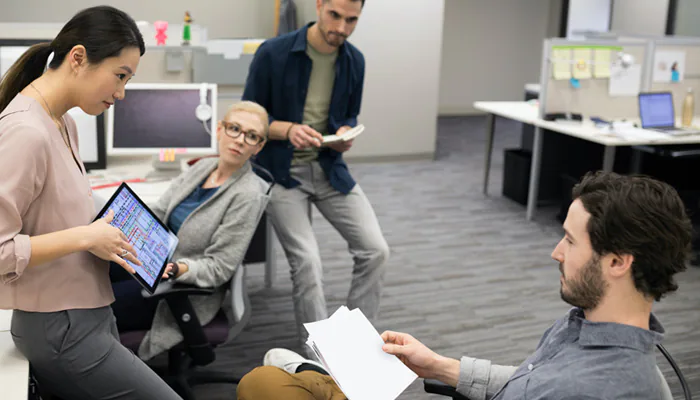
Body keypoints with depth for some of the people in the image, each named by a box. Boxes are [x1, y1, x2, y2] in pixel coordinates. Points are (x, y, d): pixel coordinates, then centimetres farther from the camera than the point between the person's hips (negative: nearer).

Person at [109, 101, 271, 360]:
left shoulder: (247, 195, -18)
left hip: (188, 288, -7)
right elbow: (158, 214, 6)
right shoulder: (202, 167, 3)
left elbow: (218, 268, -18)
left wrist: (176, 268, -35)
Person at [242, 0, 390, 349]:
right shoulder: (273, 53, -12)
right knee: (307, 262, -17)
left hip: (330, 168, 5)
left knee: (375, 250, -6)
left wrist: (346, 134, -9)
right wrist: (289, 129, -25)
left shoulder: (354, 61, 2)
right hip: (282, 171, -4)